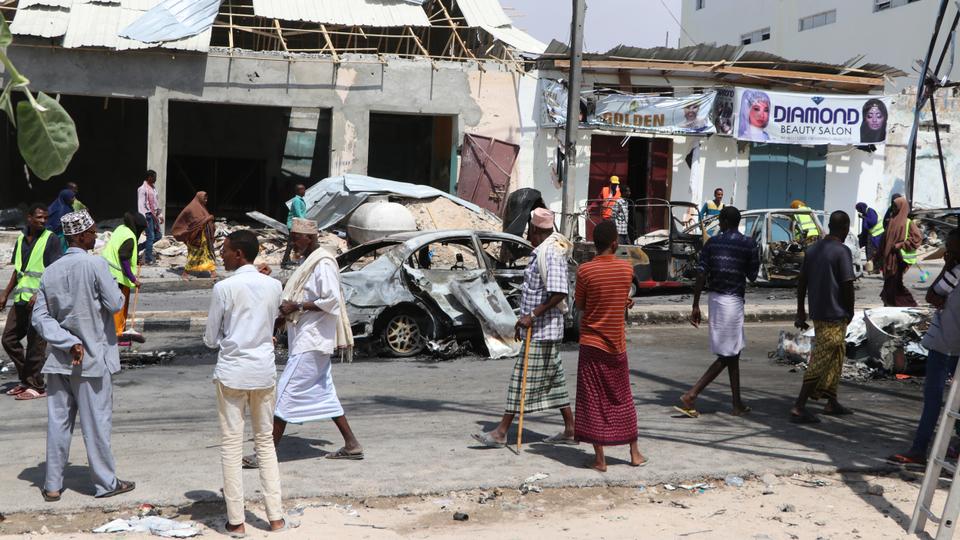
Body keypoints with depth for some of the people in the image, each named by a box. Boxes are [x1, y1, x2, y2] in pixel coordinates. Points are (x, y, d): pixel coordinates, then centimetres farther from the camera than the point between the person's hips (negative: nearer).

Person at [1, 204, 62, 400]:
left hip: (41, 300, -7)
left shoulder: (50, 240, -6)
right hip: (21, 299, 7)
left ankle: (36, 387, 5)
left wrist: (39, 295, -20)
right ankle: (26, 380, 22)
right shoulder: (21, 239, 13)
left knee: (35, 344, -4)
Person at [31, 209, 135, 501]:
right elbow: (115, 304, -13)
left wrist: (69, 342, -8)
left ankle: (52, 485, 16)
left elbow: (40, 317, 0)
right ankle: (106, 482, 14)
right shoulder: (96, 265, -14)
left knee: (58, 421, 10)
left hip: (59, 358, 5)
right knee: (97, 422, 4)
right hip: (93, 357, -5)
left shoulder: (51, 271, 4)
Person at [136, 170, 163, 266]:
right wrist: (143, 218, -20)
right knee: (150, 237, -6)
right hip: (148, 215, -9)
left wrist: (160, 215, 19)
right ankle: (148, 259, 0)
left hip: (154, 215, 9)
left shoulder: (153, 187, 14)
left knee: (158, 236, 10)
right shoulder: (143, 189, -12)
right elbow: (141, 204, -15)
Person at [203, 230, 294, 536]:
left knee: (232, 445, 3)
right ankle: (276, 517, 12)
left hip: (232, 373, -4)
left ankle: (236, 521, 6)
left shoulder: (224, 288, -10)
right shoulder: (273, 286, 2)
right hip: (264, 371, 4)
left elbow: (210, 339, -3)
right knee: (266, 442, 13)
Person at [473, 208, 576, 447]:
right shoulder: (540, 252, 14)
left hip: (542, 331, -10)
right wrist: (525, 319, 22)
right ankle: (570, 430, 18)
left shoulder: (550, 253, -18)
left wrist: (532, 316, -25)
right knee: (553, 380, 13)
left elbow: (559, 293, -26)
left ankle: (501, 432, -1)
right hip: (539, 329, 10)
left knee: (524, 379, -5)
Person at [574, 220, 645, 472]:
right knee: (622, 398, 16)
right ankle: (635, 453, 24)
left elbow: (580, 305, -2)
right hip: (617, 343, 3)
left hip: (592, 342, -3)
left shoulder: (585, 270, -12)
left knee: (593, 400, 4)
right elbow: (623, 301, 6)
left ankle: (599, 458, 5)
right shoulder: (627, 269, -5)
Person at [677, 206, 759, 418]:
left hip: (715, 298, 5)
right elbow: (752, 276, 0)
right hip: (733, 301, -5)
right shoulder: (749, 245, -6)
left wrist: (695, 306, 0)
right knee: (726, 356, -1)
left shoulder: (712, 243, 2)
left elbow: (701, 275, -3)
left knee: (734, 353, 15)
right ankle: (691, 396, -11)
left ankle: (738, 404, 19)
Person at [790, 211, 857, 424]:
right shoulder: (842, 251, -13)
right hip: (835, 316, -8)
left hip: (817, 313, 8)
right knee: (821, 362, -6)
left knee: (836, 357, 21)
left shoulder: (813, 249, 9)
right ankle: (799, 407, -9)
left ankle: (832, 403, 28)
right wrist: (850, 312, 1)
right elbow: (847, 286, -14)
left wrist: (801, 313, 15)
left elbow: (801, 283, 10)